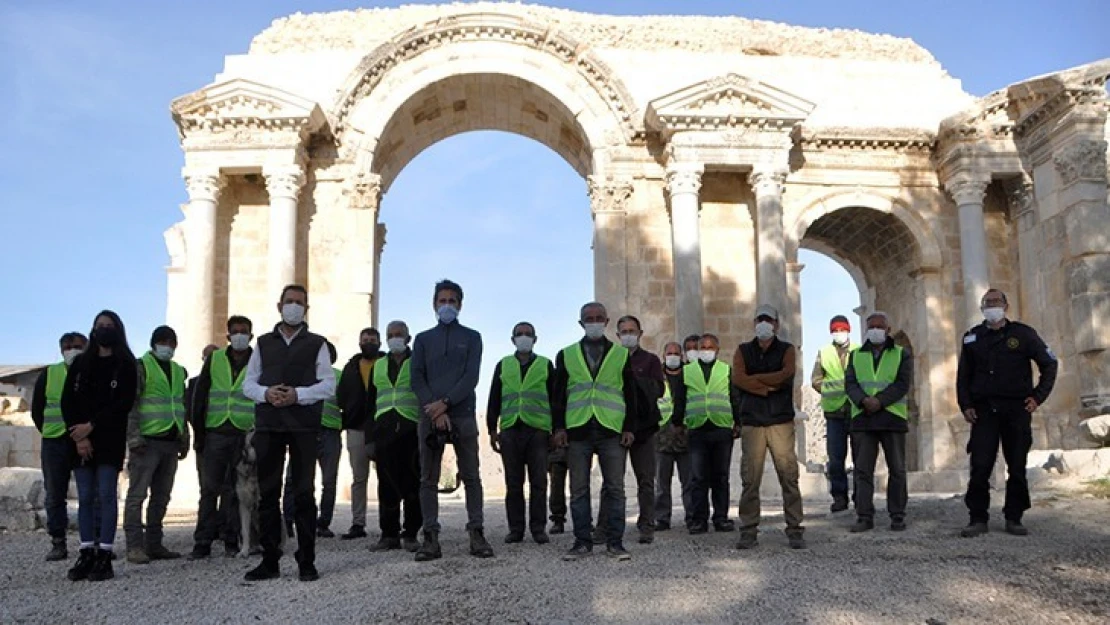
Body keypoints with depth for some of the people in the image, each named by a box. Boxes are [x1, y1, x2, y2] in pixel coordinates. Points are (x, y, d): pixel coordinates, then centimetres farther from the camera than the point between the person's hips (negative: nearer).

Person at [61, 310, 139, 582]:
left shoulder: (125, 365, 4)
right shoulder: (80, 364, 13)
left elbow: (124, 403, -6)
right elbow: (67, 401, 7)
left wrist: (92, 425, -12)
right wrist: (78, 436, -6)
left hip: (110, 440, -3)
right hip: (80, 440, 3)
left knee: (106, 495, -7)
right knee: (85, 497, 3)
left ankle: (104, 558, -6)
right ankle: (86, 555, 7)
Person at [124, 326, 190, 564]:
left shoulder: (178, 371, 19)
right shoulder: (141, 367, -2)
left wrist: (184, 439, 19)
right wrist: (134, 437, -16)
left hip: (171, 442, 7)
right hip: (147, 441, -7)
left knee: (161, 496, 9)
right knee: (137, 494, -6)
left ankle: (154, 544, 15)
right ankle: (135, 546, -5)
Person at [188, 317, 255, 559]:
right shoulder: (214, 360, 8)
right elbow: (199, 397, 8)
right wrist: (198, 434, 3)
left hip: (245, 433, -1)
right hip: (216, 433, 1)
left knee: (236, 490, 4)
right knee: (209, 489, 1)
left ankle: (231, 540, 12)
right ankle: (202, 542, 5)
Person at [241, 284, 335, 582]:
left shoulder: (317, 344, 9)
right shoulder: (264, 343, 17)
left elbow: (328, 385, 0)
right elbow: (248, 384, 12)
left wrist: (298, 395, -15)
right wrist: (266, 393, -9)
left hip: (303, 425, -2)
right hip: (268, 424, 3)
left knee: (304, 493, -1)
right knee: (267, 493, 3)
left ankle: (306, 561, 4)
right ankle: (270, 560, 11)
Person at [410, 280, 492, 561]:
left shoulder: (471, 337, 11)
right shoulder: (423, 339, 15)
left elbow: (471, 377, -1)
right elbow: (417, 379, 4)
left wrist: (445, 403, -13)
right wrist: (435, 410, -10)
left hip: (462, 414, -1)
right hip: (430, 417, 1)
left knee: (471, 477, -1)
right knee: (428, 479, 0)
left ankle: (476, 534, 3)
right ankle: (431, 538, 3)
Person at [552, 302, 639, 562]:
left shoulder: (621, 354, 11)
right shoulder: (566, 355, 12)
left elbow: (630, 394, 9)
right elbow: (558, 394, 10)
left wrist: (629, 427, 0)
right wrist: (558, 427, 0)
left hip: (612, 431, -1)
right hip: (577, 430, 1)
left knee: (614, 488, -1)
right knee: (578, 489, 3)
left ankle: (615, 542, 6)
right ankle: (582, 542, 9)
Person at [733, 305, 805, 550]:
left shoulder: (786, 349, 10)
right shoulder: (743, 351, 14)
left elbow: (785, 375, -11)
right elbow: (737, 378, -5)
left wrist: (753, 379, -8)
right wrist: (768, 387, -10)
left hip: (781, 421, -1)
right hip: (751, 423, 1)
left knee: (789, 477, -4)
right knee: (750, 480, -1)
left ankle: (795, 530, 3)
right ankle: (749, 532, 5)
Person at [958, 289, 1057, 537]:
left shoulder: (1023, 333, 4)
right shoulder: (972, 337, 10)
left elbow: (1049, 364, 10)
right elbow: (963, 376, 13)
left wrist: (1038, 396, 1)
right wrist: (965, 405, 3)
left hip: (1017, 411, 0)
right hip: (984, 411, 1)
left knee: (1017, 468, 3)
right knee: (980, 468, -6)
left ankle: (1014, 518, 14)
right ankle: (978, 519, 0)